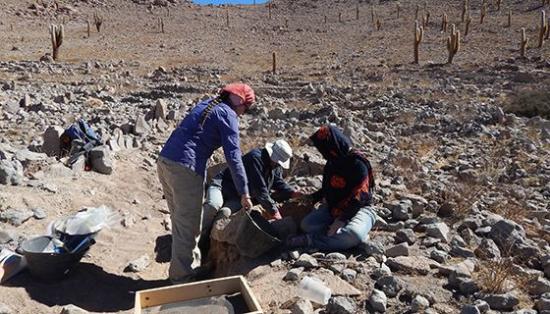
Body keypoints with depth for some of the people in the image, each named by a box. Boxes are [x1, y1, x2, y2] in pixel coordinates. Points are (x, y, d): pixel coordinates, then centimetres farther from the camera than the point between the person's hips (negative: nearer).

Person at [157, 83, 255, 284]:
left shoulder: (207, 104, 22)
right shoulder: (228, 114, -4)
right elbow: (233, 157, -11)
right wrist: (244, 193, -6)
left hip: (164, 161, 9)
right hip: (185, 169, -9)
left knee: (181, 222, 20)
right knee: (188, 227, 3)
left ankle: (191, 267, 35)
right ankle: (182, 277, 15)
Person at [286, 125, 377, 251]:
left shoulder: (358, 163, -18)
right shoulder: (332, 162, 7)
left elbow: (357, 197, -22)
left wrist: (341, 220, -26)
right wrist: (313, 198, 16)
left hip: (358, 208, -7)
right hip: (333, 207, 7)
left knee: (355, 235, -38)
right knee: (306, 225, -16)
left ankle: (310, 240, -28)